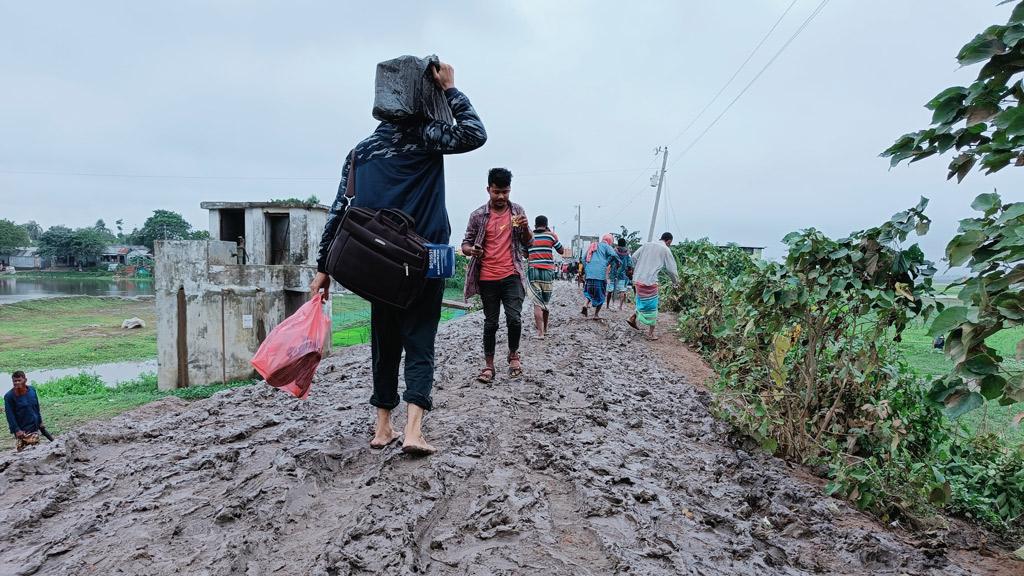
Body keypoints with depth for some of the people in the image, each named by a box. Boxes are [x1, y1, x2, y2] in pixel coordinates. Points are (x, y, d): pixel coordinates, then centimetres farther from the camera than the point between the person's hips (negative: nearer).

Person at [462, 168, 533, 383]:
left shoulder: (517, 211, 7)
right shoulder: (478, 215, 3)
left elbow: (528, 244, 10)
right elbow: (465, 245, 6)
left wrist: (525, 228, -11)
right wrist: (471, 249, -18)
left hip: (511, 276, 0)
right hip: (487, 278, 0)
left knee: (514, 318, -11)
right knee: (490, 323, 6)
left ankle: (513, 354, 16)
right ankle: (489, 365, 18)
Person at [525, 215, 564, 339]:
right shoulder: (551, 235, 2)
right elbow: (561, 251, 13)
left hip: (533, 271, 0)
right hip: (548, 271, 0)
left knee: (537, 303, -4)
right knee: (546, 302, 14)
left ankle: (540, 332, -12)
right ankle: (544, 329, 27)